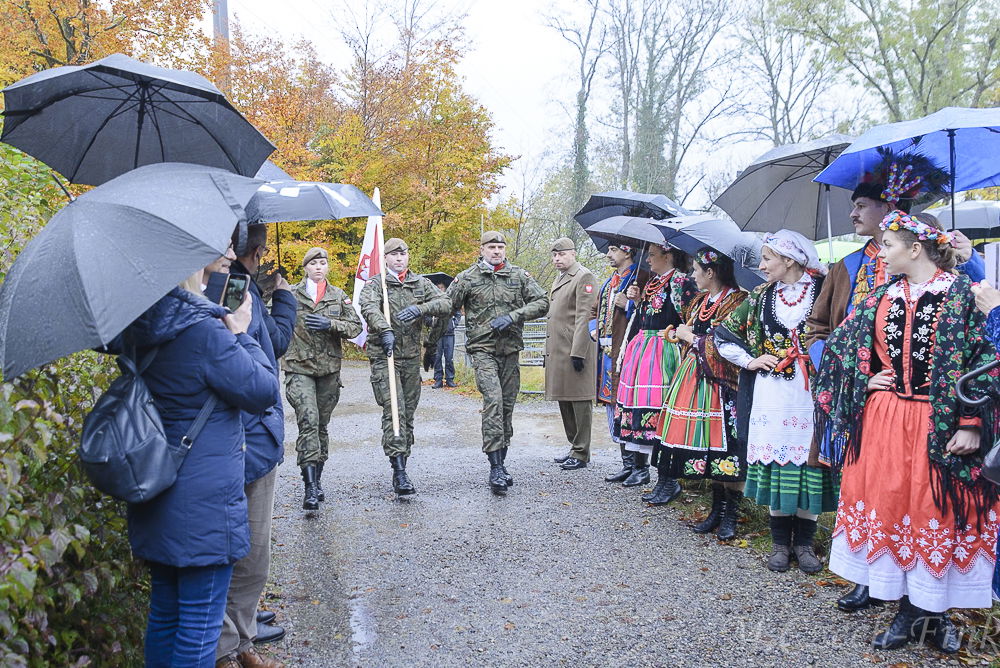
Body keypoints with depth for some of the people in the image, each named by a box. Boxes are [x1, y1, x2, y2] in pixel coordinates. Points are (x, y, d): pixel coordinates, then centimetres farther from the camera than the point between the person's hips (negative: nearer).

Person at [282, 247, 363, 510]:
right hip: (299, 368, -3)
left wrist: (330, 324, -12)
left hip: (329, 369, 3)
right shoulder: (291, 295, 3)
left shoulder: (339, 296, 9)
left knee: (322, 424, 11)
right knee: (308, 422, -16)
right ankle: (310, 488, -18)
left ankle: (317, 480, 24)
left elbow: (355, 326, 2)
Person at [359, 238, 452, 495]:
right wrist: (385, 330, -37)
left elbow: (446, 303, 0)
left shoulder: (421, 283, 13)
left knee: (408, 412, 8)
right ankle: (399, 473, -19)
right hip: (384, 356, -4)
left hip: (412, 357, 4)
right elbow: (368, 308, -18)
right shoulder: (375, 283, 3)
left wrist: (420, 309, -18)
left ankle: (402, 463, 19)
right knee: (394, 411, -15)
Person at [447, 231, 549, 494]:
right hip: (483, 349, -3)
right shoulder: (467, 278, 2)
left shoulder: (519, 276, 9)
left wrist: (513, 316, -9)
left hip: (511, 349, 4)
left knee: (507, 405, 8)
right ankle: (495, 468, -19)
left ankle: (501, 463, 20)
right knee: (493, 400, -19)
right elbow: (446, 308, 5)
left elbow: (542, 302, 4)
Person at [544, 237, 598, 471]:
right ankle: (574, 447, 25)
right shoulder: (559, 279, 20)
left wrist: (578, 353, -20)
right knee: (564, 400, 14)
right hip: (558, 351, 10)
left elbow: (584, 317, -16)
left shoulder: (584, 277, -9)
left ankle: (581, 453, 5)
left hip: (575, 351, -10)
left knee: (579, 401, -2)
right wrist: (550, 352, 19)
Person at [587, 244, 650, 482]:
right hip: (607, 350, 9)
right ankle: (627, 462, 16)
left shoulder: (641, 277, -7)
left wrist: (629, 305, -19)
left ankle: (632, 465, -4)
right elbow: (596, 309, 32)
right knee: (610, 400, 9)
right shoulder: (611, 280, 21)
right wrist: (594, 329, 16)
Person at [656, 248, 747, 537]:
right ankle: (717, 509, 19)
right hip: (696, 380, 8)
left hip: (720, 382, -8)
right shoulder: (700, 301, 16)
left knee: (725, 445, -5)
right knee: (708, 447, 9)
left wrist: (691, 337, -7)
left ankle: (731, 514, 5)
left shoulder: (735, 301, -9)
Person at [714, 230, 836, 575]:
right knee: (773, 460, 3)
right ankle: (780, 541, 16)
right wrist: (750, 360, 5)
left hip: (810, 392, -2)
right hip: (771, 392, 2)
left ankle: (804, 542, 15)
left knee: (808, 460, 1)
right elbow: (723, 335, 15)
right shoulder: (761, 296, 10)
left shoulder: (822, 291, 1)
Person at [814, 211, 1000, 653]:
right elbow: (842, 344, 16)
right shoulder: (883, 296, 8)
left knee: (934, 512, 3)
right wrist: (866, 379, 2)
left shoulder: (961, 294, -7)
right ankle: (910, 611, 21)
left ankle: (930, 610, 19)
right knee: (888, 508, 8)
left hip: (938, 424, -4)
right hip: (883, 420, 5)